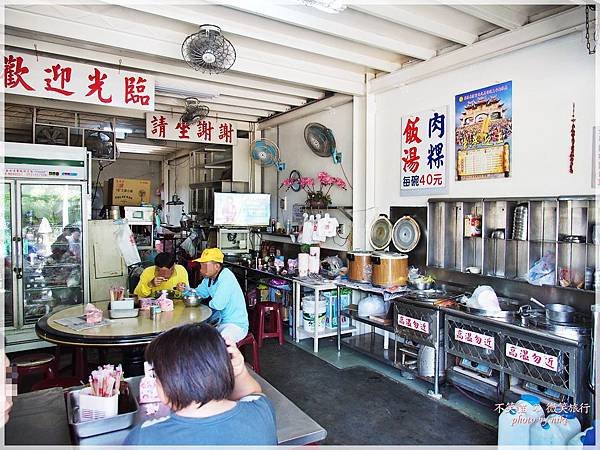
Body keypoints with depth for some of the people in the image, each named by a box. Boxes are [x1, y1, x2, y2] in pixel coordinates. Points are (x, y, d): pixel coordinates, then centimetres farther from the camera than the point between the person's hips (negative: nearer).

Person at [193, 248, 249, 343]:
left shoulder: (226, 277, -23)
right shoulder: (209, 278, 5)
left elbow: (218, 305, -29)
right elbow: (199, 293, 22)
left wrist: (210, 303, -7)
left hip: (236, 324, -9)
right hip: (220, 321, 9)